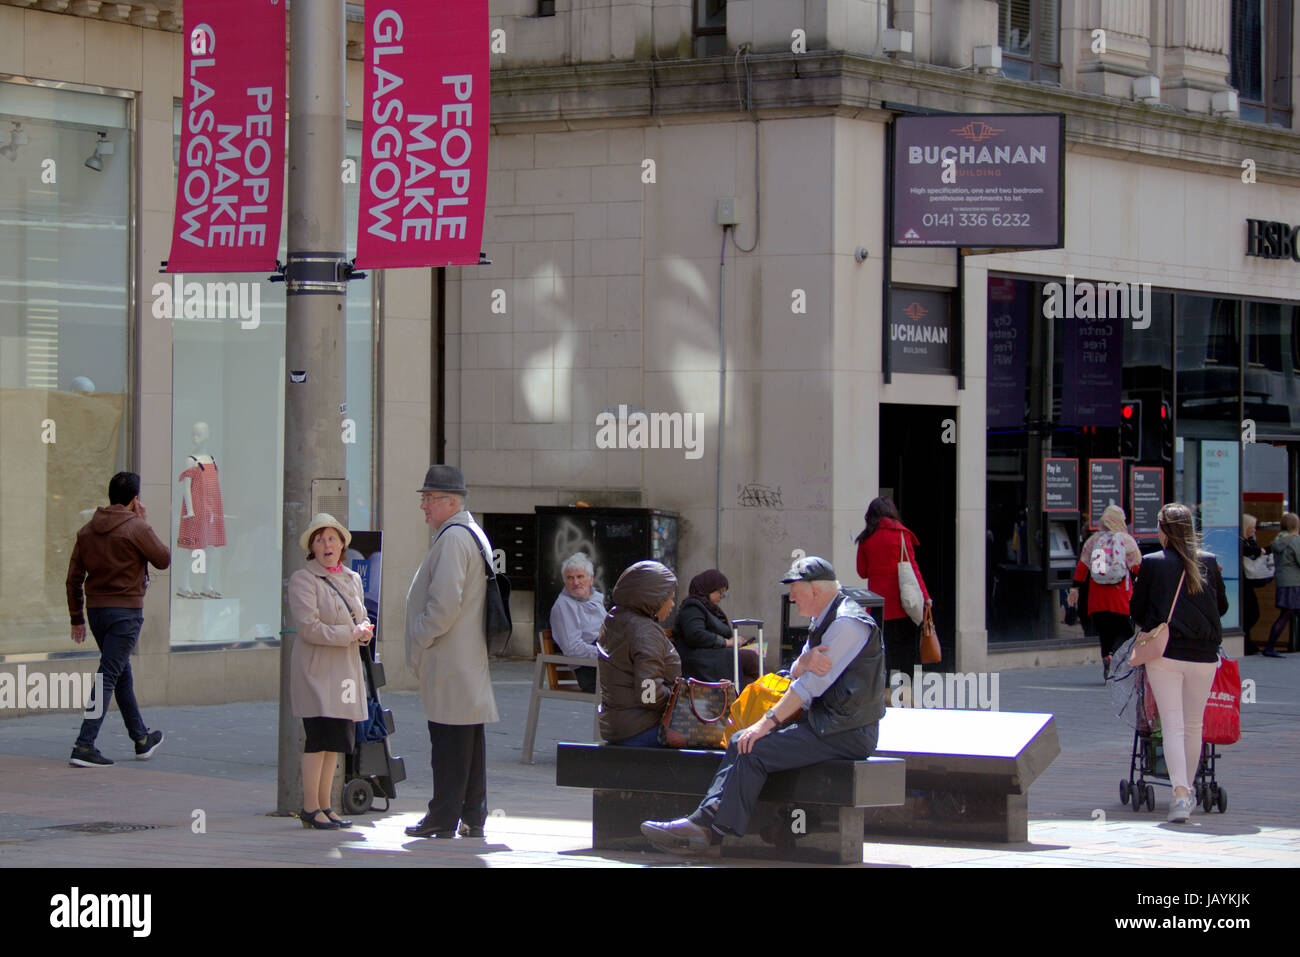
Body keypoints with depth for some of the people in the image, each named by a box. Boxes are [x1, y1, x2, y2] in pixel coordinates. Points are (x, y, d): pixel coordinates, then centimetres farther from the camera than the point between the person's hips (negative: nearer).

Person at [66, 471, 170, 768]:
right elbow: (163, 560, 1)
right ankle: (84, 746, -16)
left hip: (96, 610, 7)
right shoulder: (136, 528, -11)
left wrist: (76, 618, 14)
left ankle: (142, 739, 33)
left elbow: (73, 578, 8)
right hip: (125, 610, -7)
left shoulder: (87, 530, 7)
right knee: (109, 676, -8)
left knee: (122, 675, 20)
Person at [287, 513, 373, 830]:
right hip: (316, 667, -7)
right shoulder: (303, 579, -6)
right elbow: (309, 627, -16)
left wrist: (365, 631, -4)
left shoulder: (352, 579, 16)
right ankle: (310, 808, -7)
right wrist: (350, 634, -15)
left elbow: (363, 620, 20)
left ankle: (325, 806, 13)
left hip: (346, 669, 7)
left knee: (335, 742, 7)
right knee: (319, 738, -11)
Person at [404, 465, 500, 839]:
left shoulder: (453, 538, -14)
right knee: (470, 737, 10)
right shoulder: (473, 534, 19)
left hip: (449, 663, -10)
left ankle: (444, 818, -5)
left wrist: (419, 643, -12)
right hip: (470, 659, 10)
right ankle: (473, 818, 13)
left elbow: (444, 604, -22)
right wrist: (422, 644, 22)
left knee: (448, 737, -7)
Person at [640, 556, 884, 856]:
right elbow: (797, 674, 13)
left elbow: (813, 684, -19)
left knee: (754, 750, -19)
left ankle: (707, 829, -16)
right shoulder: (823, 621, 19)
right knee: (742, 741, -2)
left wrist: (768, 722, -17)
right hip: (823, 724, 10)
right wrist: (805, 661, -13)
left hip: (844, 733, -10)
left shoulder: (847, 623, -15)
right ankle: (707, 818, -13)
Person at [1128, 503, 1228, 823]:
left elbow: (1136, 609, 6)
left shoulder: (1152, 563, -3)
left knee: (1172, 726, -3)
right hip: (1204, 654, 2)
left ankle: (1180, 795, -18)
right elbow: (1222, 606, 16)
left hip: (1165, 653, -2)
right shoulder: (1209, 563, 4)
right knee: (1193, 725, 16)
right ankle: (1187, 790, 27)